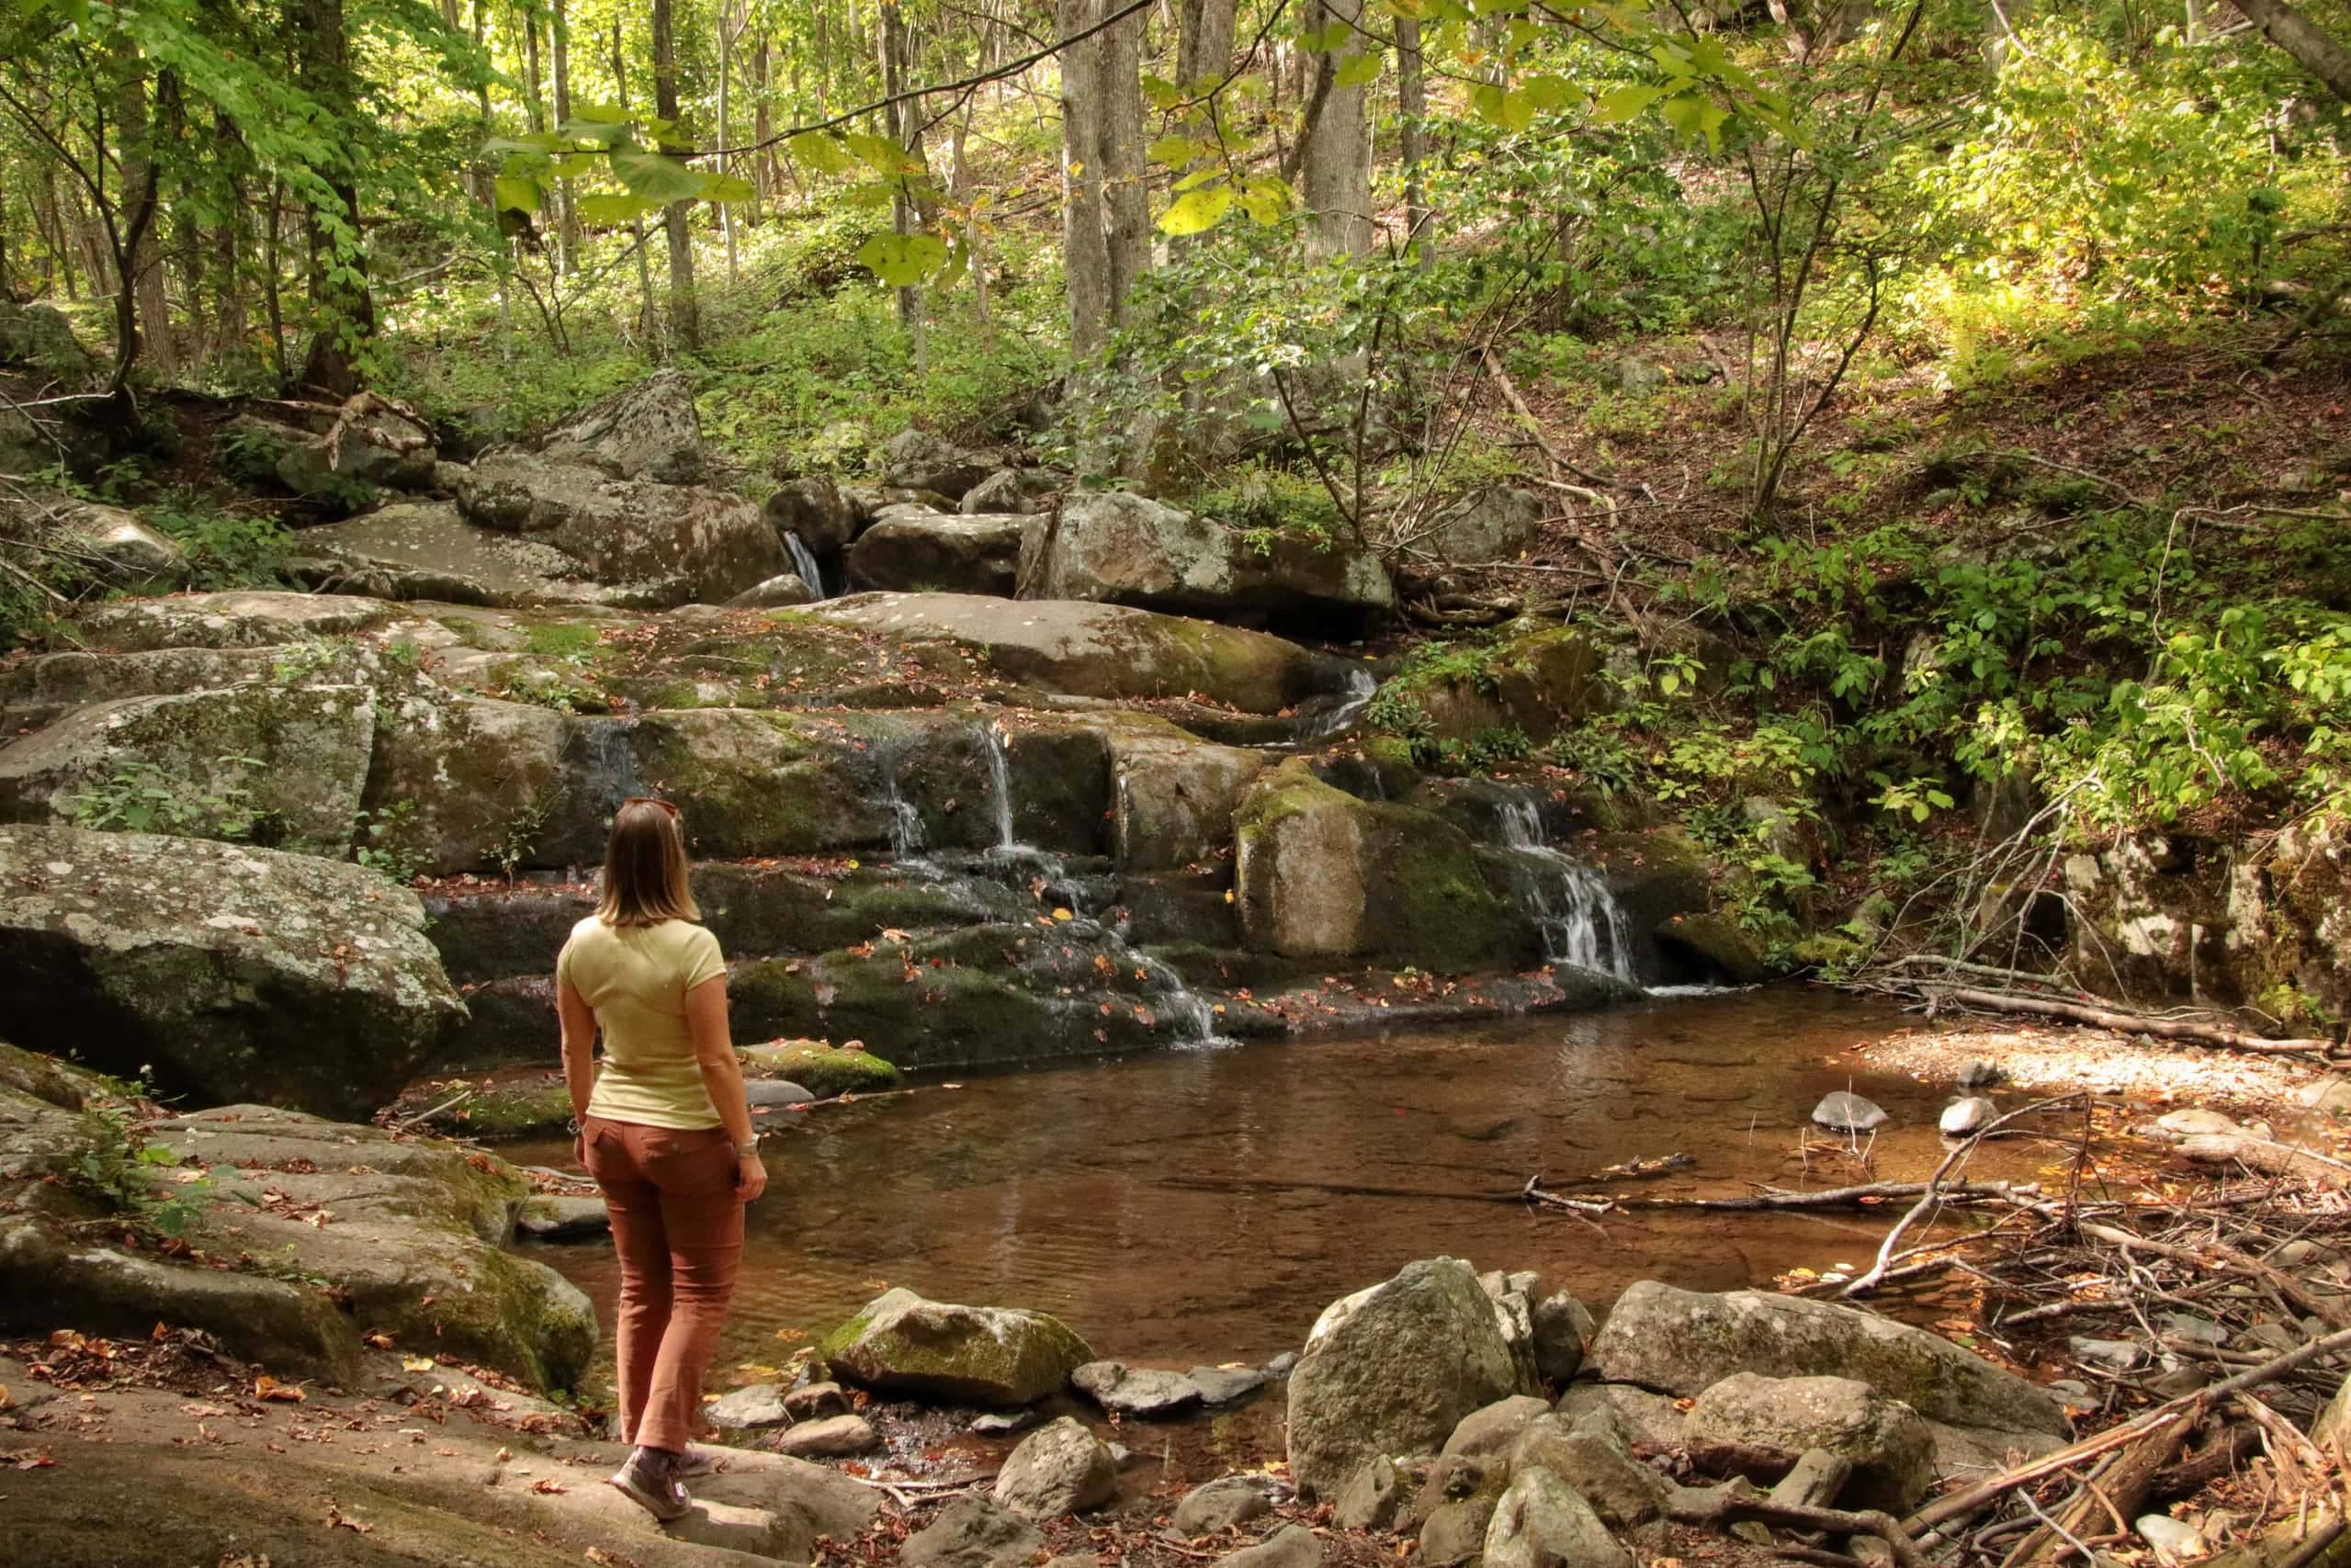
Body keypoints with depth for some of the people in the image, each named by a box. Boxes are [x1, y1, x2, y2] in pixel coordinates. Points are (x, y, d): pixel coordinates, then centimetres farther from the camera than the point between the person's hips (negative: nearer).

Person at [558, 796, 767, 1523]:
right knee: (700, 1294, 7)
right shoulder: (691, 945, -22)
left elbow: (576, 1050, 5)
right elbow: (716, 1061, -19)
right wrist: (746, 1147, -10)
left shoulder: (582, 943, -4)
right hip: (689, 1136, -6)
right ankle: (652, 1453, -2)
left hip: (614, 1130, 6)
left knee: (643, 1289, 18)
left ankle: (650, 1439, 26)